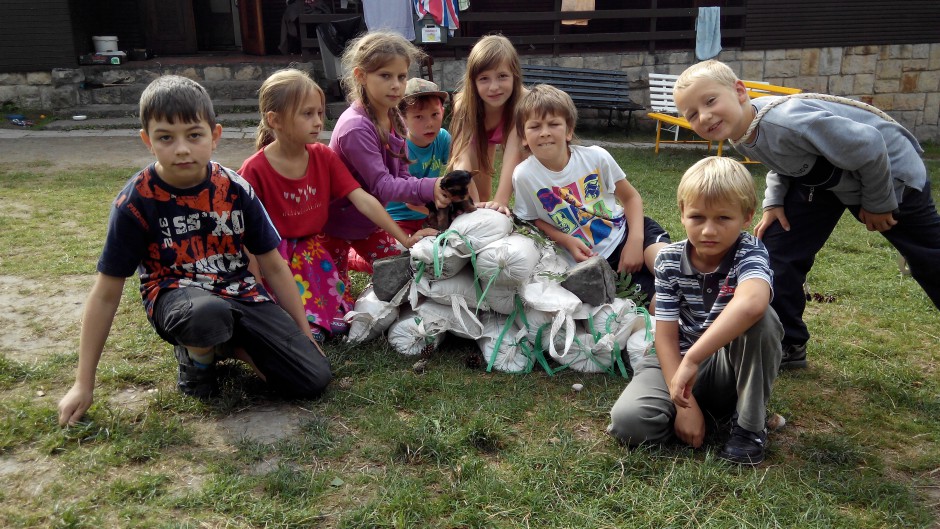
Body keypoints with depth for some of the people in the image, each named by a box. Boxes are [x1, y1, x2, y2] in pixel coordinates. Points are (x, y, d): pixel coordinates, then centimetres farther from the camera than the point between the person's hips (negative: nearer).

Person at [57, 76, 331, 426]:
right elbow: (106, 293, -6)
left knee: (313, 379, -14)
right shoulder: (136, 201, -12)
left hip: (238, 292, 3)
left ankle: (226, 344, 12)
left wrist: (304, 332, 6)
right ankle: (195, 356, -3)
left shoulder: (236, 190, -6)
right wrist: (83, 385, -3)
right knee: (207, 313, -42)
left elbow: (273, 266, 4)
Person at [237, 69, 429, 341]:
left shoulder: (324, 157, -3)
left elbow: (363, 200, -10)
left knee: (340, 322, -10)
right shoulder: (255, 170, -16)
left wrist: (405, 239, -18)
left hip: (314, 255, 4)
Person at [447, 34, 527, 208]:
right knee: (480, 195, -6)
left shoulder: (522, 101, -43)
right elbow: (462, 156, -49)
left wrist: (501, 201, -63)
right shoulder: (465, 103, -40)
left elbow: (514, 151, -49)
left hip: (511, 130, 0)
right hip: (478, 131, 0)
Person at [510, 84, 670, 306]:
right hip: (589, 260, -2)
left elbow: (631, 197, 3)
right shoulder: (524, 176, -11)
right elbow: (533, 220, 3)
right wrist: (567, 242, -13)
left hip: (624, 231, 2)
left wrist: (635, 241, -11)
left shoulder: (596, 157, -8)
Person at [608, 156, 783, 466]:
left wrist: (692, 359, -46)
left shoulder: (750, 253, -19)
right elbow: (666, 337, -10)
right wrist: (684, 404, -20)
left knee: (760, 318, -34)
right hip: (680, 361, 1)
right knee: (627, 421, -25)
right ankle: (713, 408, 2)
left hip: (733, 363, -1)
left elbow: (751, 304, -44)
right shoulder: (669, 260, -9)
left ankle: (750, 425, -14)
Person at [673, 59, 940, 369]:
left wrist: (876, 203, -19)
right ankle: (788, 345, 10)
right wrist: (774, 202, -8)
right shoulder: (741, 134, -13)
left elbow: (868, 147, -33)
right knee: (778, 247, -3)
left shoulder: (786, 120, -40)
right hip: (823, 178, 7)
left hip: (889, 172, -7)